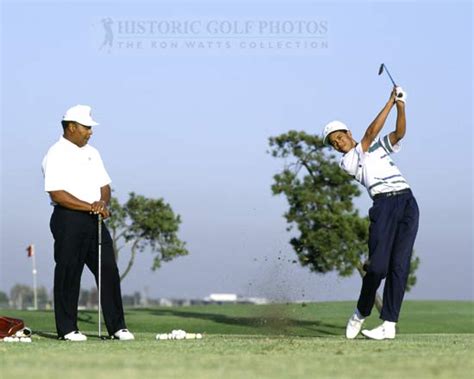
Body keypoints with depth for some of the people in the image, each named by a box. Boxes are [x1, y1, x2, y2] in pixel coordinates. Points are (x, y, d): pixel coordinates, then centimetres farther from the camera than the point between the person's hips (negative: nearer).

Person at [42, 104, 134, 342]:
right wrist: (90, 206, -16)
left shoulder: (92, 153, 18)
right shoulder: (56, 155, -7)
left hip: (95, 220, 7)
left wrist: (103, 202, -5)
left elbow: (104, 185, 17)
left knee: (108, 270, 2)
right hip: (68, 220, -7)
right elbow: (57, 194, -16)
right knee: (68, 274, -3)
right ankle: (67, 329, 4)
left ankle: (116, 327, 6)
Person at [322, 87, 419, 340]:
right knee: (378, 266, -15)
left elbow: (399, 133, 7)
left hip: (408, 202, 3)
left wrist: (401, 107, -10)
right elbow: (371, 133, 0)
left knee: (399, 266, -7)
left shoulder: (380, 147, 25)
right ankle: (361, 313, 8)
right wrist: (390, 102, -1)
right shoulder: (346, 162, 9)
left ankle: (389, 324, -9)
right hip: (384, 205, -3)